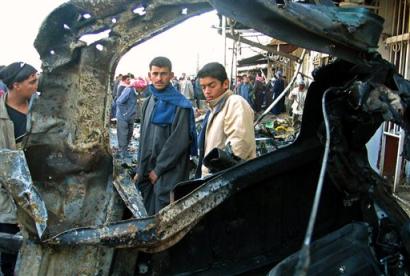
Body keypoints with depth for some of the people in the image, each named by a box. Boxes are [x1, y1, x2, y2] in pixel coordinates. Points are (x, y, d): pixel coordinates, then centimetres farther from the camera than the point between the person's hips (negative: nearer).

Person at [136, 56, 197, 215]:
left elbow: (179, 142, -16)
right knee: (148, 213, 15)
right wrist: (140, 170, 12)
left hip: (169, 174, -7)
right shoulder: (149, 102, 9)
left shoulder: (180, 105, -12)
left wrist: (158, 169, -13)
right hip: (148, 172, 7)